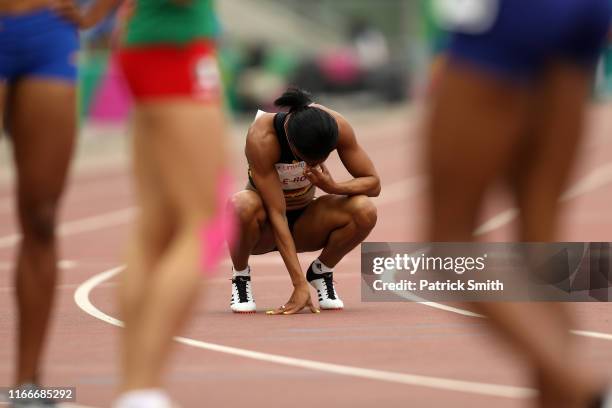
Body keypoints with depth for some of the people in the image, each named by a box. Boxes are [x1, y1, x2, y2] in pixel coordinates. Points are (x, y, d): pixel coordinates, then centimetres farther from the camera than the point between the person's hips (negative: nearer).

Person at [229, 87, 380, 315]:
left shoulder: (337, 126, -21)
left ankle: (321, 271, 1)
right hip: (266, 228, -3)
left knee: (364, 211, -28)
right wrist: (300, 286, -35)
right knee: (242, 205, -40)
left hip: (303, 222, 3)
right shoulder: (261, 138, -32)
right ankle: (240, 276, -9)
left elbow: (373, 183, -12)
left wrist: (333, 187, -34)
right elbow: (276, 214, -32)